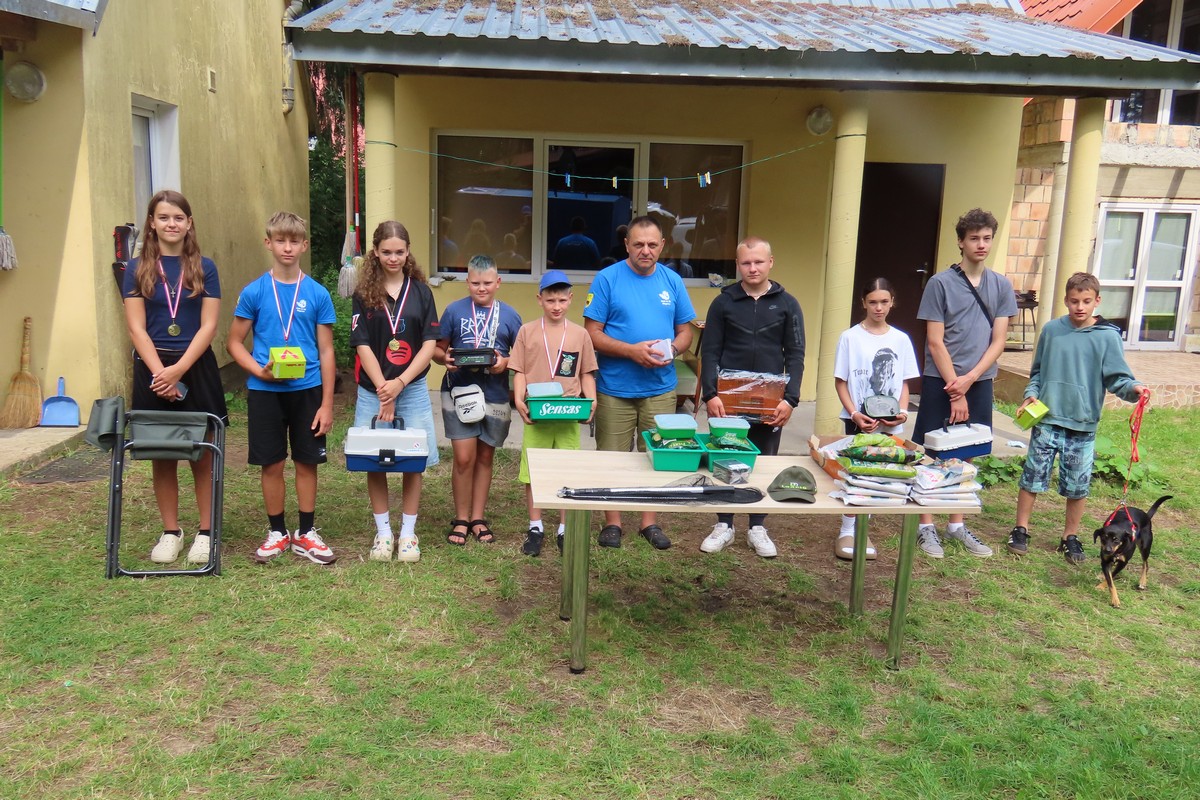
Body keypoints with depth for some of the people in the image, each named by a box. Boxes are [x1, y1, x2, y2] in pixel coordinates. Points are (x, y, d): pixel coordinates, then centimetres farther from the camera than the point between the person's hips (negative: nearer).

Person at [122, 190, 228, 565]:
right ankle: (170, 533, 18)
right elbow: (136, 328, -1)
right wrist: (160, 372, -12)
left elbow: (208, 326, -4)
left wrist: (178, 370, -14)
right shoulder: (138, 269, 4)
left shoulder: (204, 269, 2)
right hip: (153, 370, 1)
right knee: (162, 457, 8)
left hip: (196, 369, -1)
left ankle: (205, 533, 12)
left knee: (202, 455, 3)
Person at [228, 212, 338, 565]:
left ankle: (306, 533, 21)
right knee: (271, 464, 8)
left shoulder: (318, 294, -1)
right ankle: (277, 532, 23)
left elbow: (326, 352, 1)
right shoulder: (254, 292, -1)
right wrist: (259, 370, -15)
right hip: (265, 391, 0)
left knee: (306, 462, 8)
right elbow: (234, 343, 3)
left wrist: (327, 404, -3)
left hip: (307, 389, 0)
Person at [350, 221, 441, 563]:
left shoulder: (420, 291, 3)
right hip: (372, 390, 0)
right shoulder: (364, 294, 1)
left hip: (413, 390, 0)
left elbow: (429, 344, -2)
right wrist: (382, 390, -13)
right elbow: (362, 346, -4)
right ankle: (382, 531, 19)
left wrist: (399, 383, -12)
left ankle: (408, 533, 15)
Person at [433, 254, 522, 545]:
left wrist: (505, 363, -13)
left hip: (495, 396, 2)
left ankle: (478, 518, 23)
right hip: (459, 392, -2)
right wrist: (445, 358, -15)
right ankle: (461, 519, 10)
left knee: (485, 458, 11)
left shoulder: (509, 315, 4)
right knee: (464, 458, -6)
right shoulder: (454, 310, 2)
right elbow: (437, 349, 7)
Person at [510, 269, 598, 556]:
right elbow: (519, 371, 3)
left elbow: (587, 374, 9)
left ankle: (565, 529, 18)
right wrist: (518, 399, -12)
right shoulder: (527, 331, 4)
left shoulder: (580, 334, 6)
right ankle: (535, 528, 19)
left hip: (569, 415, 1)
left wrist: (591, 402, -5)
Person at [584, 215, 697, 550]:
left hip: (660, 388, 3)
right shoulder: (607, 278, -4)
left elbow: (685, 331, 12)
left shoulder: (672, 281, 6)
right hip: (615, 388, -3)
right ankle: (612, 522, 20)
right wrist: (632, 351, -19)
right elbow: (592, 334, -7)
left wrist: (671, 350, -11)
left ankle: (650, 522, 24)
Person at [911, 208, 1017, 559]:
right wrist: (954, 390, -11)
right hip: (940, 382, -3)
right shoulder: (940, 283, -6)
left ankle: (957, 525, 22)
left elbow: (998, 341, 2)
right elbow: (935, 342, -8)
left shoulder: (1001, 286, 5)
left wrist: (968, 379, -11)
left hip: (979, 383, 4)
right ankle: (926, 527, 12)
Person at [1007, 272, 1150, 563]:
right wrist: (1031, 394, -2)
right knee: (1033, 477, 5)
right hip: (1046, 420, 1)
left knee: (1077, 485, 7)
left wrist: (1133, 388, -26)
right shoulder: (1051, 330, 3)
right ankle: (1020, 529, 21)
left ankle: (1070, 537, 24)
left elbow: (1117, 377, -7)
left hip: (1083, 425, -1)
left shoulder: (1108, 337, -3)